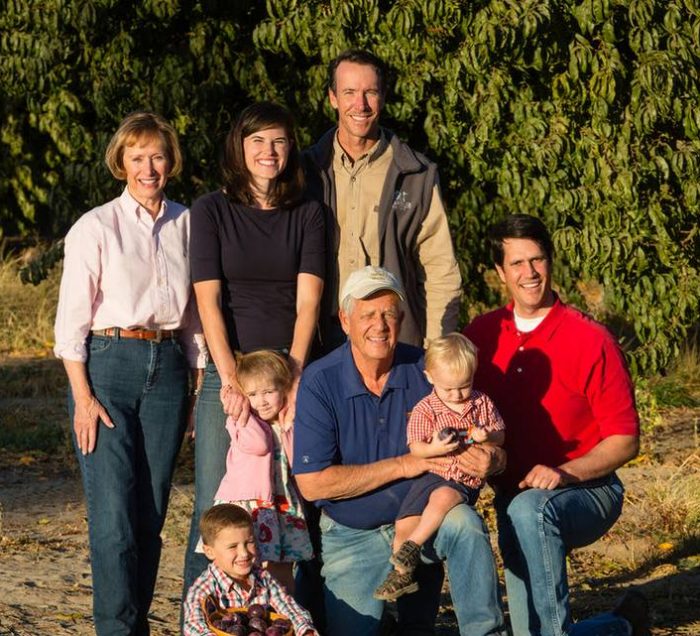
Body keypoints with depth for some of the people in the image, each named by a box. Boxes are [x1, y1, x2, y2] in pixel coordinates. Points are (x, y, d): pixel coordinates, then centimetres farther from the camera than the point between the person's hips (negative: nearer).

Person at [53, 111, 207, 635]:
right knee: (114, 515, -9)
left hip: (168, 369, 4)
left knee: (151, 513, 4)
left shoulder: (187, 224, 9)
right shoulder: (96, 227, -2)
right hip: (109, 363, -3)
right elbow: (71, 321, -3)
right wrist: (83, 397, -9)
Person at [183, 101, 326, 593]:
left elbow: (308, 300, -1)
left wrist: (292, 376, -15)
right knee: (214, 510, -5)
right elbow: (208, 300, -5)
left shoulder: (308, 215, 8)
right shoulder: (212, 211, 3)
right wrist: (231, 380, -16)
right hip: (227, 373, -1)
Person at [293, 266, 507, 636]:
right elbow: (311, 483, -17)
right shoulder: (319, 383, -10)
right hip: (353, 536, 0)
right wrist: (403, 465, -20)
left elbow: (488, 446, 1)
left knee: (463, 522, -31)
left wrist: (488, 459, -26)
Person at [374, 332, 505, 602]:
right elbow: (415, 448, -3)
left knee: (443, 498, -34)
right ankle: (402, 573, 8)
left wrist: (487, 436, -14)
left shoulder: (482, 404, 4)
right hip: (432, 474, 2)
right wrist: (434, 449, -25)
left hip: (466, 480, -1)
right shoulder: (425, 410, -1)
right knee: (404, 523, -10)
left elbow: (500, 436, 10)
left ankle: (411, 548, -24)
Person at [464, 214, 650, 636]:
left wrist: (563, 473, -25)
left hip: (585, 491, -5)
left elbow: (625, 441, -10)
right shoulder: (482, 336, 2)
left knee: (528, 510, -39)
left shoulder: (590, 340, -11)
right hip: (514, 498, 5)